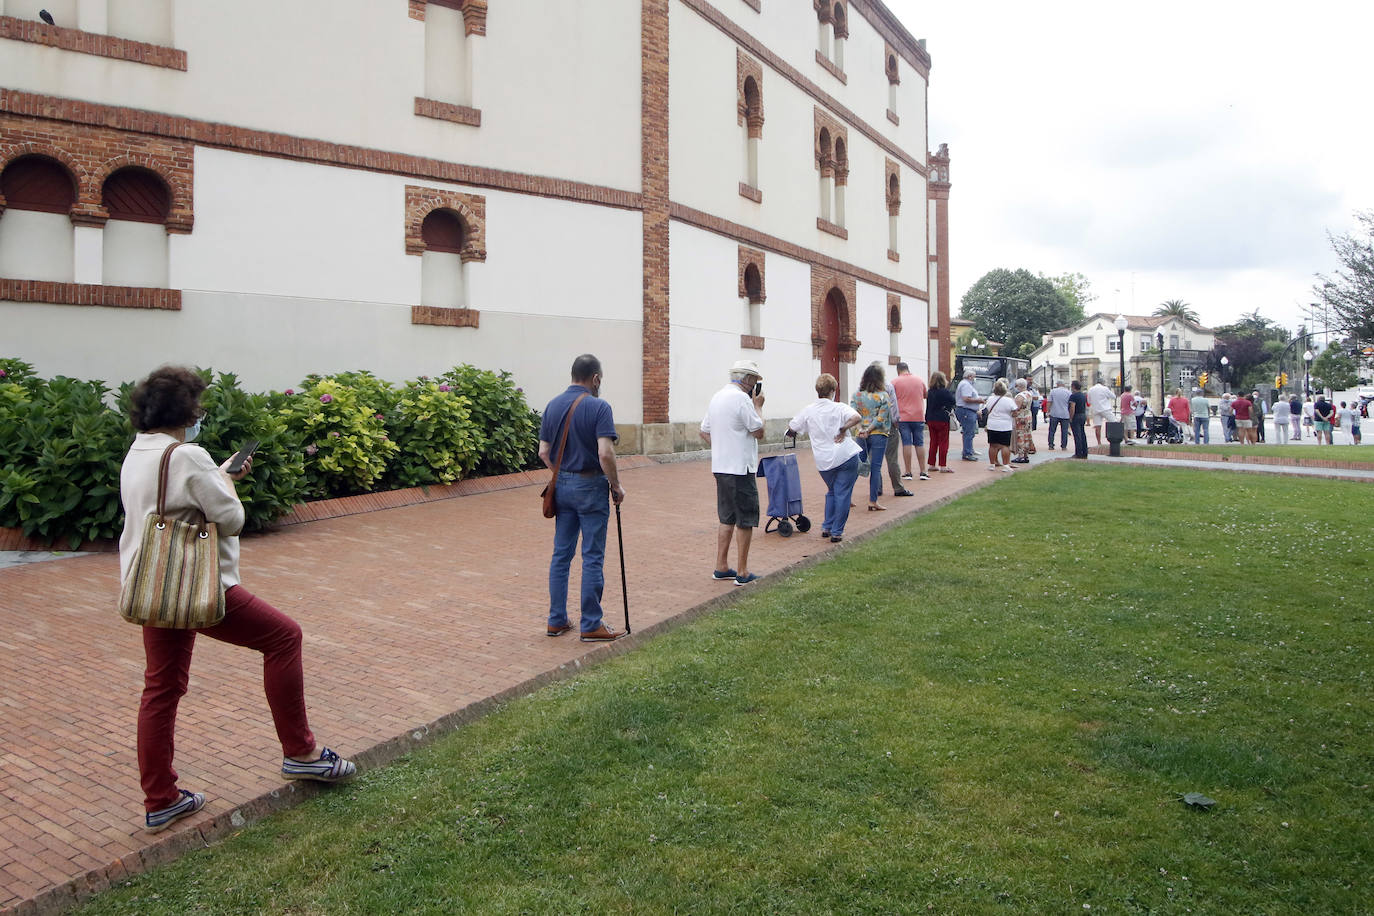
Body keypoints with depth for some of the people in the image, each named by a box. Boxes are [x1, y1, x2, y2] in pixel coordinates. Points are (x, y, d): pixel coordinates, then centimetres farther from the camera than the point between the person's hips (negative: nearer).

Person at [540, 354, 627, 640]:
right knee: (592, 558, 0)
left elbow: (544, 452, 8)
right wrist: (616, 485, -9)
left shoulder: (553, 406, 6)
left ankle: (556, 620, 18)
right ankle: (591, 625, 6)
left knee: (561, 554, 12)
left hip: (562, 486, 6)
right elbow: (605, 454, -22)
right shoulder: (598, 407, -14)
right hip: (591, 487, -6)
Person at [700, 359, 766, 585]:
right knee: (745, 520, -2)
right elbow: (759, 431, -13)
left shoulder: (717, 397, 14)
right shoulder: (741, 398, -15)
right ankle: (742, 573, 3)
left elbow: (704, 432, 19)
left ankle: (721, 567, 21)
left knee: (727, 519, 16)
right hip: (740, 469, -9)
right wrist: (758, 406, -1)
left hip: (720, 467, 9)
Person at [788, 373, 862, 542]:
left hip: (823, 461, 4)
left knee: (832, 492, 24)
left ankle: (827, 527, 23)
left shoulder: (808, 410, 4)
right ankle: (836, 532, 4)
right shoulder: (839, 408, -4)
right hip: (846, 457, -4)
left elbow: (791, 427, 11)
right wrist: (843, 429, -11)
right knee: (843, 493, 4)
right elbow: (856, 418, -22)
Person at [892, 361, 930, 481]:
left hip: (903, 417, -2)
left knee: (906, 444, 0)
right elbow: (926, 395, 21)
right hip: (919, 416, 2)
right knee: (919, 443, 8)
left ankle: (908, 472, 1)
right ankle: (923, 472, 8)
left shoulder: (895, 382, -3)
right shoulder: (920, 379, 7)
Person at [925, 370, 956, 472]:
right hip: (942, 421, -5)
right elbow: (953, 402, -6)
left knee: (933, 442, 13)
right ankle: (943, 466, 0)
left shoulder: (930, 392, 3)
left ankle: (931, 464, 17)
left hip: (931, 421, 5)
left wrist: (926, 420, 14)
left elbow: (927, 407, 8)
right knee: (943, 443, 1)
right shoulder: (945, 392, -14)